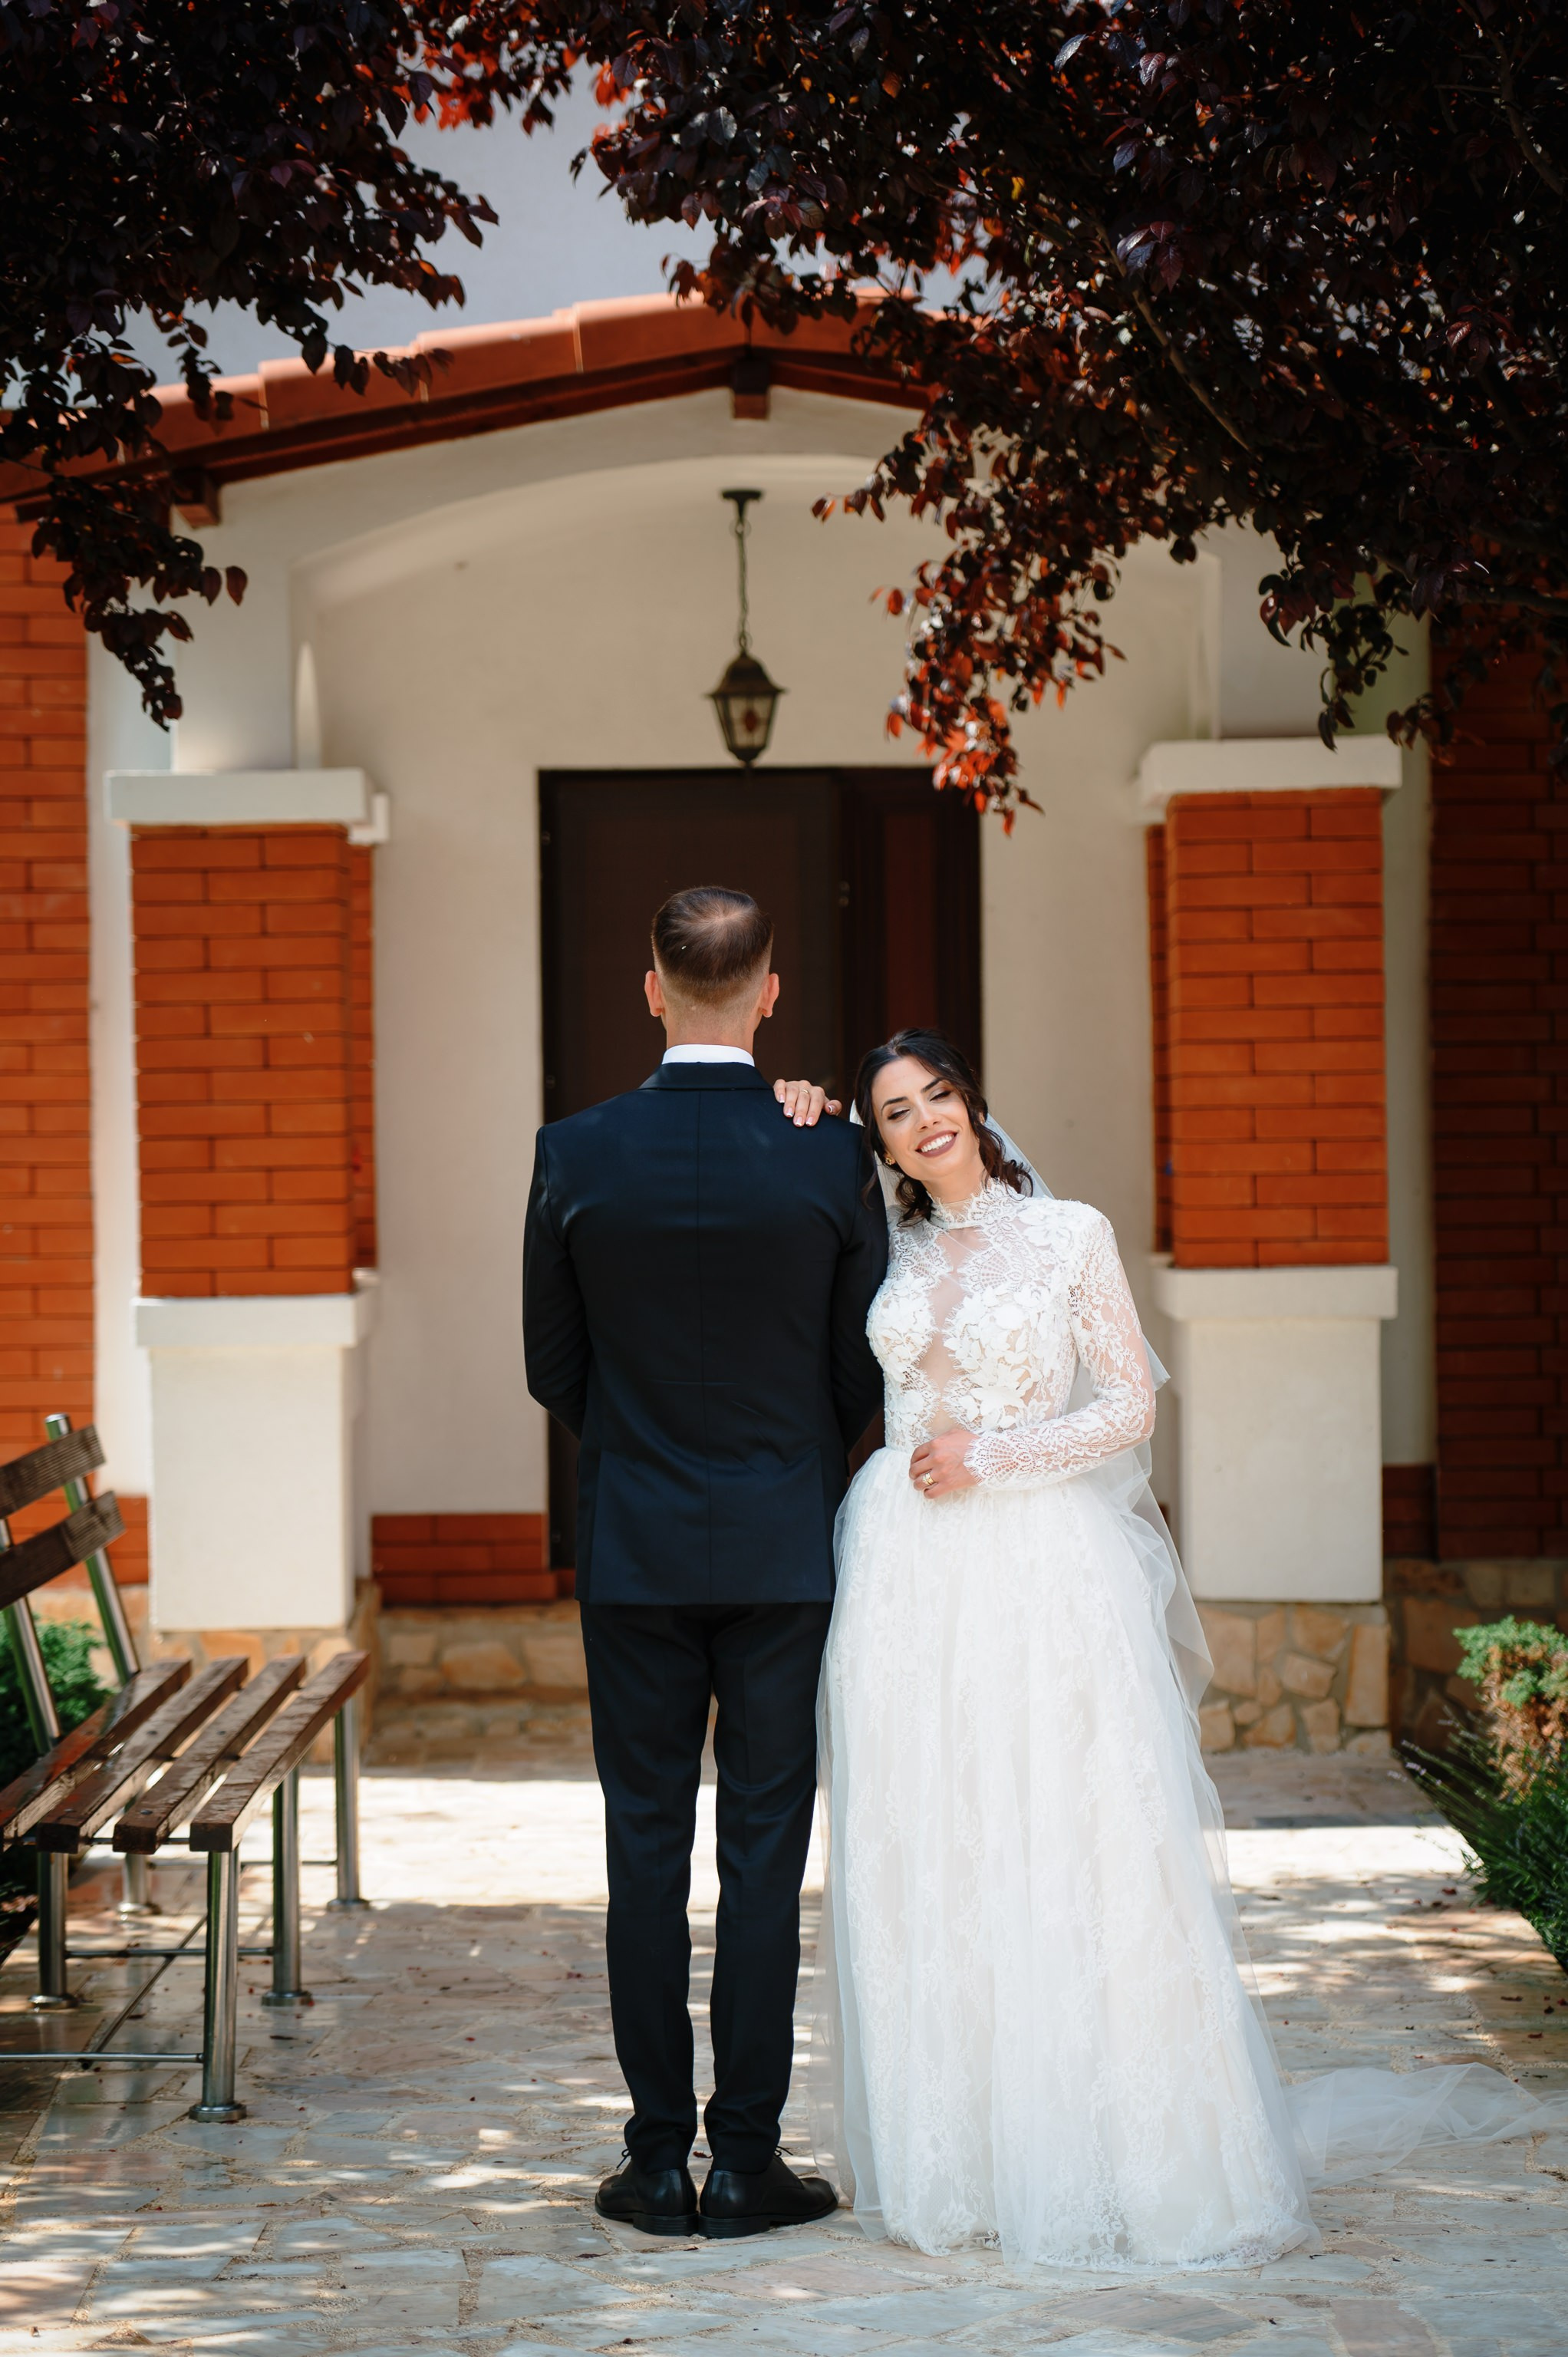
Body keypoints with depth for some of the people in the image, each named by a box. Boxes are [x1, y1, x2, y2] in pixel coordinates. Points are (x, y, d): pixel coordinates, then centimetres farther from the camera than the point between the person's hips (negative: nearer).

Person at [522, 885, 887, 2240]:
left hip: (633, 1555, 1)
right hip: (787, 1554, -1)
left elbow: (552, 1366, 3)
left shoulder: (576, 1153, -6)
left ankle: (659, 2164, 11)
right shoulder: (832, 1160, -8)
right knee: (766, 1857, 4)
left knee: (646, 1855, 7)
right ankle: (746, 2164, 8)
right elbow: (866, 1368, 1)